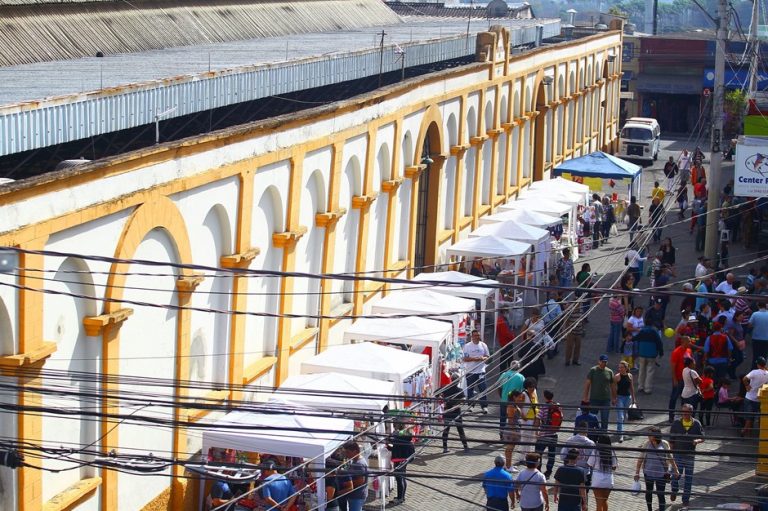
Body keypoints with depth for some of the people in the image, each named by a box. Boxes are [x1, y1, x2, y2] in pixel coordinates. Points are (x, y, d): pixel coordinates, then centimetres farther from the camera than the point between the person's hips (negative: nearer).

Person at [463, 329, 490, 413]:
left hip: (481, 371, 1)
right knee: (470, 389, 5)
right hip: (470, 371, -1)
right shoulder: (467, 346, -1)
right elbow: (465, 359, -6)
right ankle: (470, 405, 15)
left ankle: (484, 406, -3)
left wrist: (483, 358, -12)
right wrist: (474, 359, -20)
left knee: (482, 389, -4)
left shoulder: (483, 345, 8)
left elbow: (488, 356, 10)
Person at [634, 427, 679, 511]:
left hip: (661, 473, -1)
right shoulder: (646, 444, -5)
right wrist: (637, 472, -6)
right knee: (648, 492, 15)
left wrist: (675, 470, 13)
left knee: (660, 494, -2)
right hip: (648, 472, 1)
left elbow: (669, 457, 8)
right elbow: (640, 459, -2)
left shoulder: (664, 444, -5)